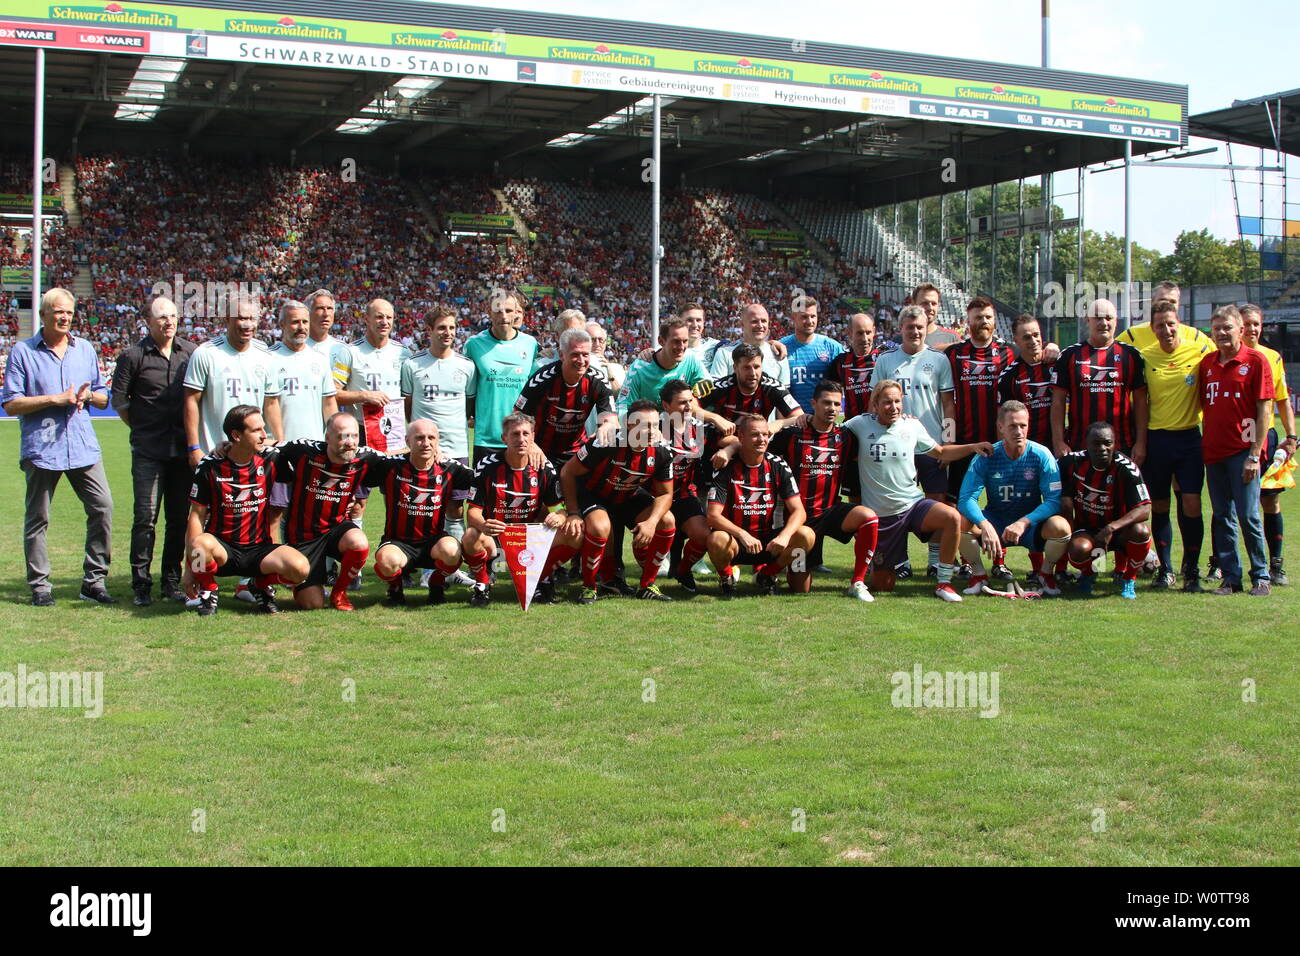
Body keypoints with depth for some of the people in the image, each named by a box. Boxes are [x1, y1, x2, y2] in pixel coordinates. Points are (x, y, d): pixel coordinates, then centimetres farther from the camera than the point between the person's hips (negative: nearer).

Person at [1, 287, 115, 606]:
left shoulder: (85, 349, 14)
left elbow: (103, 399, 18)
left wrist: (88, 395, -5)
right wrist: (55, 399, -13)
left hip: (83, 446, 3)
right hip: (41, 447, -3)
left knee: (102, 507, -5)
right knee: (37, 518, 3)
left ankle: (94, 580, 4)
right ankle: (39, 586, 13)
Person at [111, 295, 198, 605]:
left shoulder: (191, 352, 8)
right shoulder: (134, 355, -1)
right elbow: (118, 400, 5)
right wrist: (142, 429, 6)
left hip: (183, 449, 3)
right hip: (148, 451, -3)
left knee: (180, 518, 7)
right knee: (146, 517, -5)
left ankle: (171, 582, 17)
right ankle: (140, 584, 3)